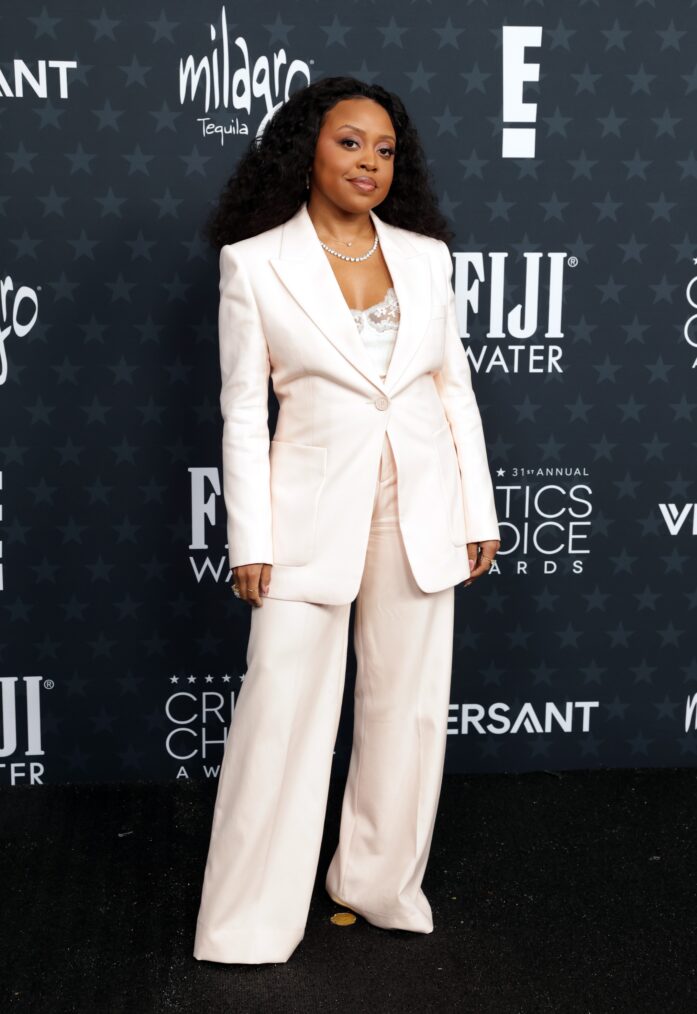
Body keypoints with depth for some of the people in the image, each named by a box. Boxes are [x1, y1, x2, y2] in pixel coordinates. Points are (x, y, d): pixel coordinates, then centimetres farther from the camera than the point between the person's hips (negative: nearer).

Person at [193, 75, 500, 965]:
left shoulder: (426, 255, 6)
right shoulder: (253, 261, -2)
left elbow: (456, 389, 10)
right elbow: (243, 411, -3)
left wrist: (479, 514, 7)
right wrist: (251, 541, -7)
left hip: (420, 510, 4)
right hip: (313, 509, -3)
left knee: (408, 707, 10)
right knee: (280, 712, -1)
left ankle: (380, 884, 29)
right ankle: (250, 923, 14)